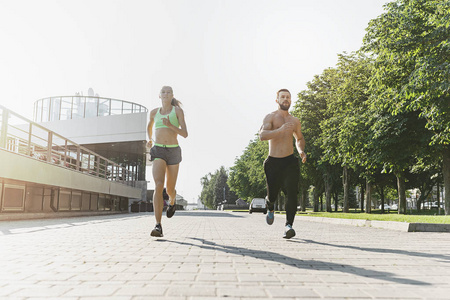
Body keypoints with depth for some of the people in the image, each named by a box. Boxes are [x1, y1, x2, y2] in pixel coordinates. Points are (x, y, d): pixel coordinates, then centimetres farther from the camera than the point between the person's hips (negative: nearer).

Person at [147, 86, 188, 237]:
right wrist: (150, 140, 26)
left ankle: (172, 202, 49)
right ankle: (158, 226, -25)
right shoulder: (154, 112, 12)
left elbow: (185, 134, -7)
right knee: (158, 186, -22)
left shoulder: (178, 110, 3)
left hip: (173, 152, 0)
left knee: (170, 190, 9)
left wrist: (170, 125, -21)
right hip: (158, 152, 1)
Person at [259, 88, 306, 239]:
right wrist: (280, 130, -32)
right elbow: (262, 135, -18)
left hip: (290, 161, 3)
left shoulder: (295, 121, 14)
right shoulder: (270, 117, -1)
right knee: (272, 195, 3)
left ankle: (289, 225, -13)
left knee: (292, 193, -16)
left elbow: (299, 138, 29)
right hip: (273, 162, -2)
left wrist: (301, 151, 9)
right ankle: (270, 209, 39)